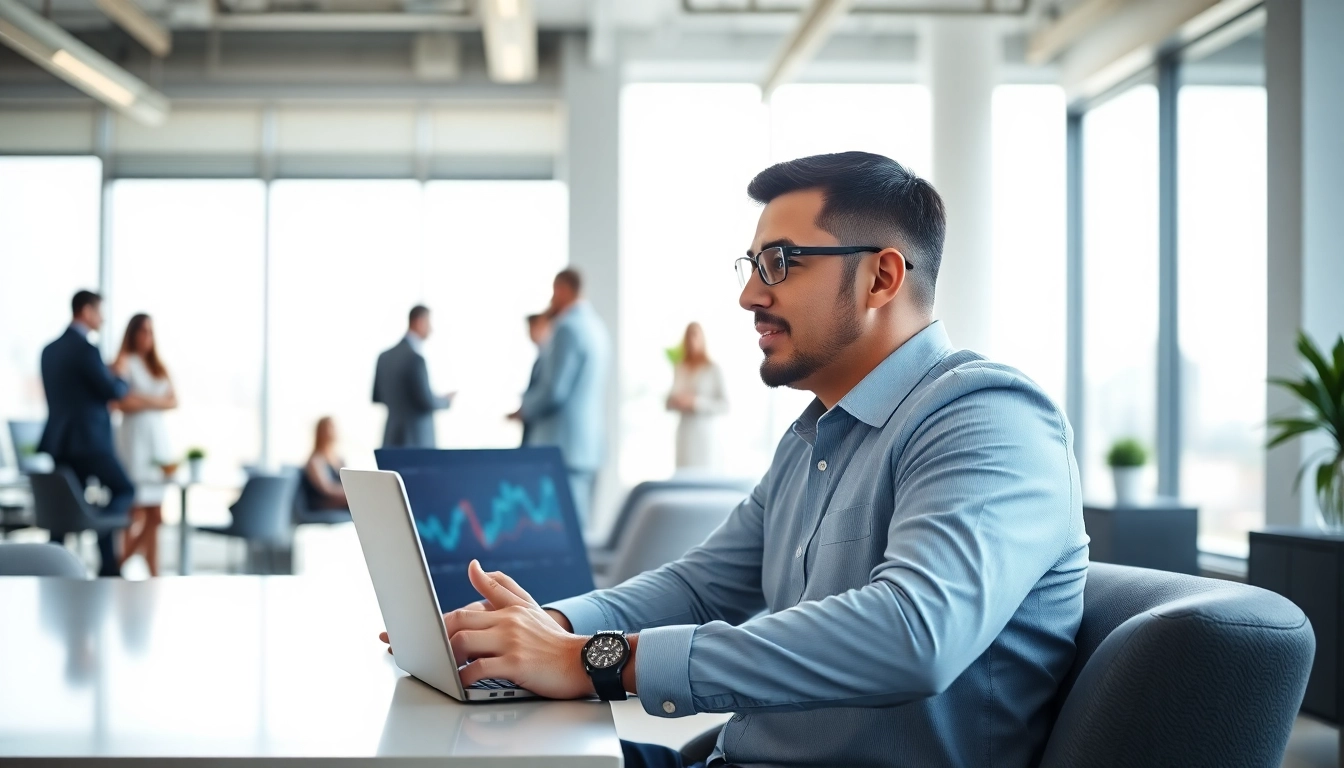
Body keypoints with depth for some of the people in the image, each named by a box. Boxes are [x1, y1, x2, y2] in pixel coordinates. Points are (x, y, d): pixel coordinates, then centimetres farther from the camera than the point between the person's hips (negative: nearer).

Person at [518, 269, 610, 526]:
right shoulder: (595, 325, 15)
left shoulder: (568, 327, -14)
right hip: (589, 444, 9)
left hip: (564, 445, -9)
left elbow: (555, 390, -18)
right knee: (577, 521, 11)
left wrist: (524, 410, -3)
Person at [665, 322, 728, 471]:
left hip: (704, 433, -4)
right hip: (684, 433, 4)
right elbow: (669, 402, 17)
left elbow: (724, 404, -7)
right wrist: (675, 402, -6)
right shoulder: (679, 369, 9)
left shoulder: (713, 370, -4)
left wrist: (696, 402, -16)